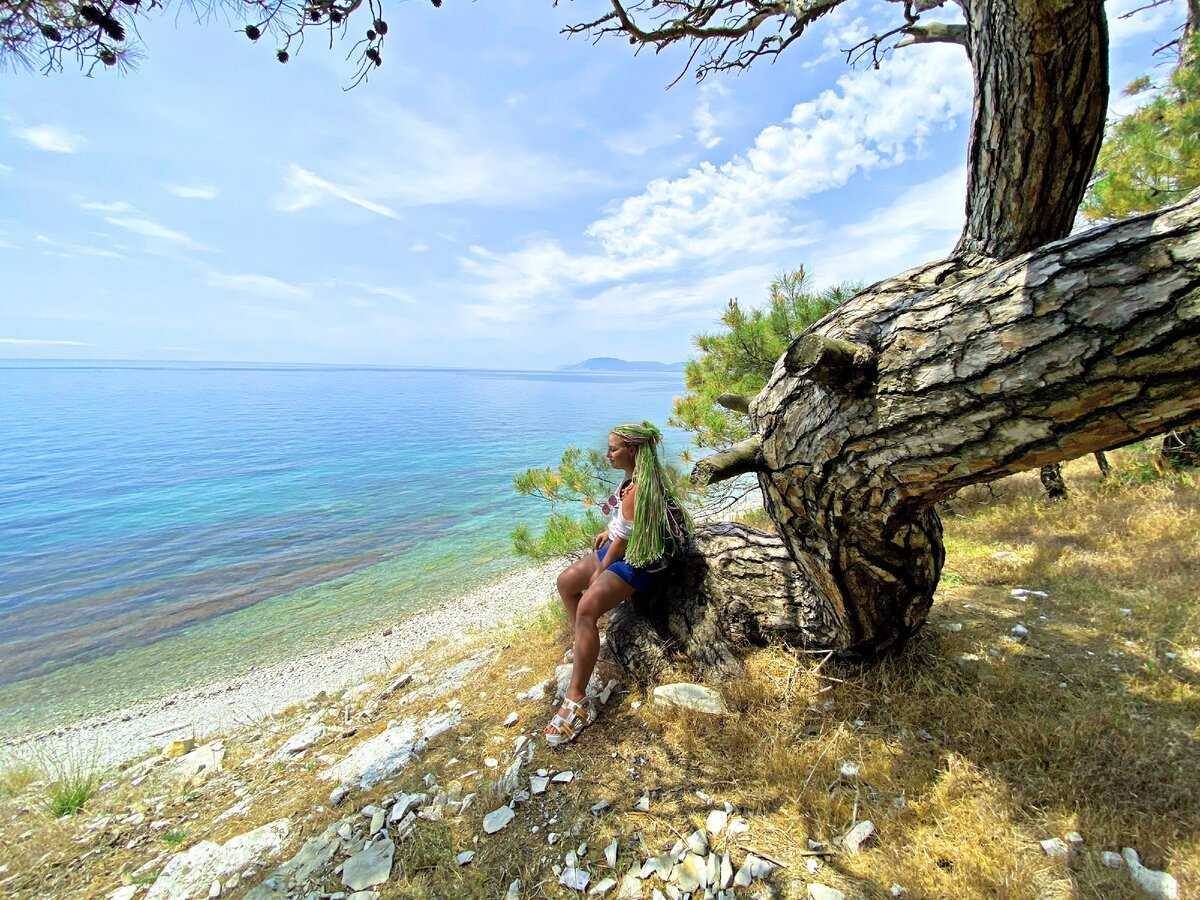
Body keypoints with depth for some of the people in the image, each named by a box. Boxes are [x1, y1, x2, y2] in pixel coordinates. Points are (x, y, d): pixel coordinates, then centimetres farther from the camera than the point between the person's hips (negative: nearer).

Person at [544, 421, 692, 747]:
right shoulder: (635, 477, 4)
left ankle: (575, 704, -25)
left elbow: (623, 540, -22)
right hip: (619, 549, 11)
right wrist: (609, 531, 13)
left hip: (635, 561, -11)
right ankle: (581, 645, 28)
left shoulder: (638, 489, -27)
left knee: (587, 608, -29)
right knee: (566, 581, 11)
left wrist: (600, 571, -10)